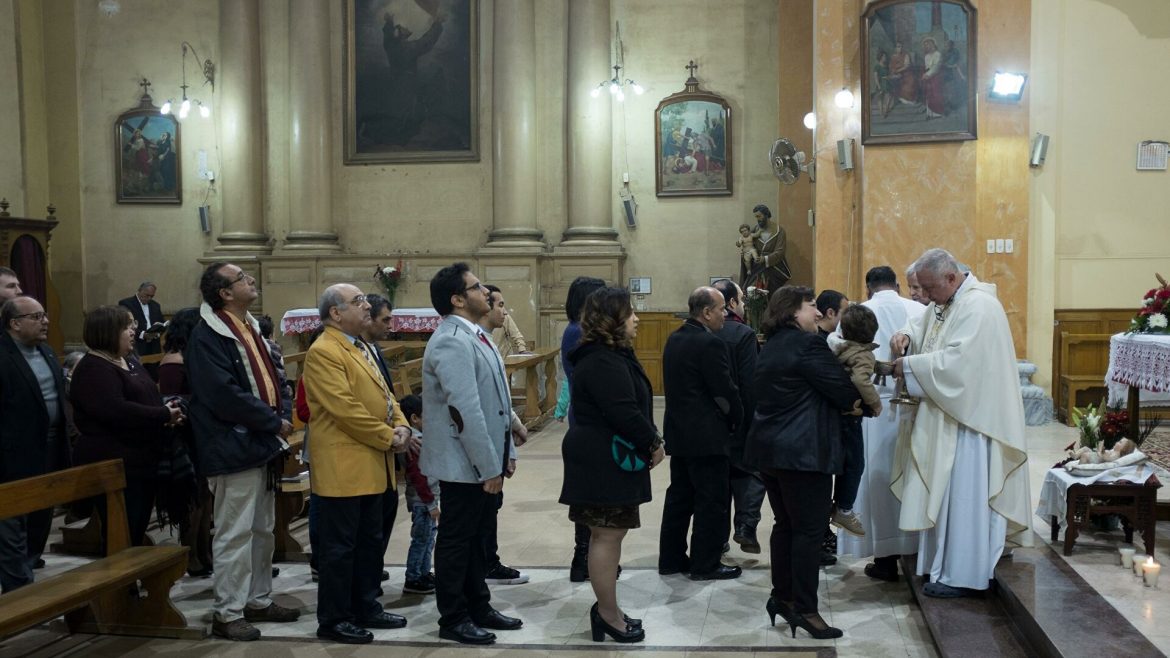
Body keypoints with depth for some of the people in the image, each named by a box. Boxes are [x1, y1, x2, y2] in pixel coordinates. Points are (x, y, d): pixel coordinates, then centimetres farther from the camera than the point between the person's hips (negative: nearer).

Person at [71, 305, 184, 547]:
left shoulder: (130, 362, 15)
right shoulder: (93, 369, -14)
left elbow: (148, 398, 26)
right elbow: (115, 410, -28)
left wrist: (169, 412, 3)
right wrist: (163, 415, -20)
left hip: (144, 461, 9)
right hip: (114, 466, -9)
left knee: (138, 532, 15)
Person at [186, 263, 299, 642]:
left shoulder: (250, 328, 13)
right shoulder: (207, 337, -16)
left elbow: (272, 377, 17)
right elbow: (226, 395, -24)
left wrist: (283, 414, -2)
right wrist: (274, 422, -16)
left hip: (263, 444, 9)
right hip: (235, 449, -9)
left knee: (262, 530, 17)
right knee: (234, 534, -2)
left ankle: (258, 600, 28)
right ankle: (227, 613, 7)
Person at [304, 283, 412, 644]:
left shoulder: (360, 347, 17)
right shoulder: (323, 352, -15)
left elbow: (383, 394, 18)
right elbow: (345, 408, -22)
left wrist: (401, 426, 0)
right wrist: (387, 438, -15)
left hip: (371, 464, 10)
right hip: (343, 466, -10)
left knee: (370, 541, 16)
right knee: (340, 545, -1)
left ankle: (366, 607, 27)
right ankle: (332, 619, 8)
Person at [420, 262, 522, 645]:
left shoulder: (473, 335, 11)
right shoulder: (451, 341, -21)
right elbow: (466, 410, -25)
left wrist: (505, 453, 17)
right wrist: (489, 466, -22)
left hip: (484, 457, 9)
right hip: (466, 463, -9)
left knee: (476, 536, 18)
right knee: (456, 539, 3)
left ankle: (479, 607, 29)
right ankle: (453, 619, 14)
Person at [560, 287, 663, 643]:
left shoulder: (611, 355, 15)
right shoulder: (602, 362, -20)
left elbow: (631, 407, 17)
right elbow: (624, 413, -25)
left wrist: (649, 441, 6)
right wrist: (653, 443, -12)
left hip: (608, 457, 11)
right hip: (604, 461, -11)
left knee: (608, 533, 15)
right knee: (608, 535, -4)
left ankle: (606, 608, 24)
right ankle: (609, 615, 5)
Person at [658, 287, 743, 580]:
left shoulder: (674, 339, 9)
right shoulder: (710, 344, -18)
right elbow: (725, 390, -18)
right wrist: (737, 418, 1)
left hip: (679, 431, 9)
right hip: (706, 435, -9)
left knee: (680, 496, 15)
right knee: (713, 501, 1)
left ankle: (671, 558, 22)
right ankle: (705, 564, 7)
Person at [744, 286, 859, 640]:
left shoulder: (771, 346, 15)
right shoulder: (808, 344, -14)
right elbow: (845, 390, -13)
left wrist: (841, 402, 9)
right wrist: (857, 401, 9)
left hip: (770, 448, 9)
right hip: (803, 451, -9)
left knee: (785, 524, 16)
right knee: (809, 529, -3)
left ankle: (781, 597, 21)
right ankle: (805, 609, -1)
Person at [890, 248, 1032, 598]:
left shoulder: (978, 307, -19)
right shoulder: (943, 303, 11)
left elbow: (958, 360, -26)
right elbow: (923, 327, 21)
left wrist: (910, 365, -18)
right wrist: (906, 337, -2)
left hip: (969, 418, -10)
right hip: (947, 415, 10)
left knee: (963, 495, -2)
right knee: (944, 491, 13)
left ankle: (962, 575, 6)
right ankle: (945, 565, 22)